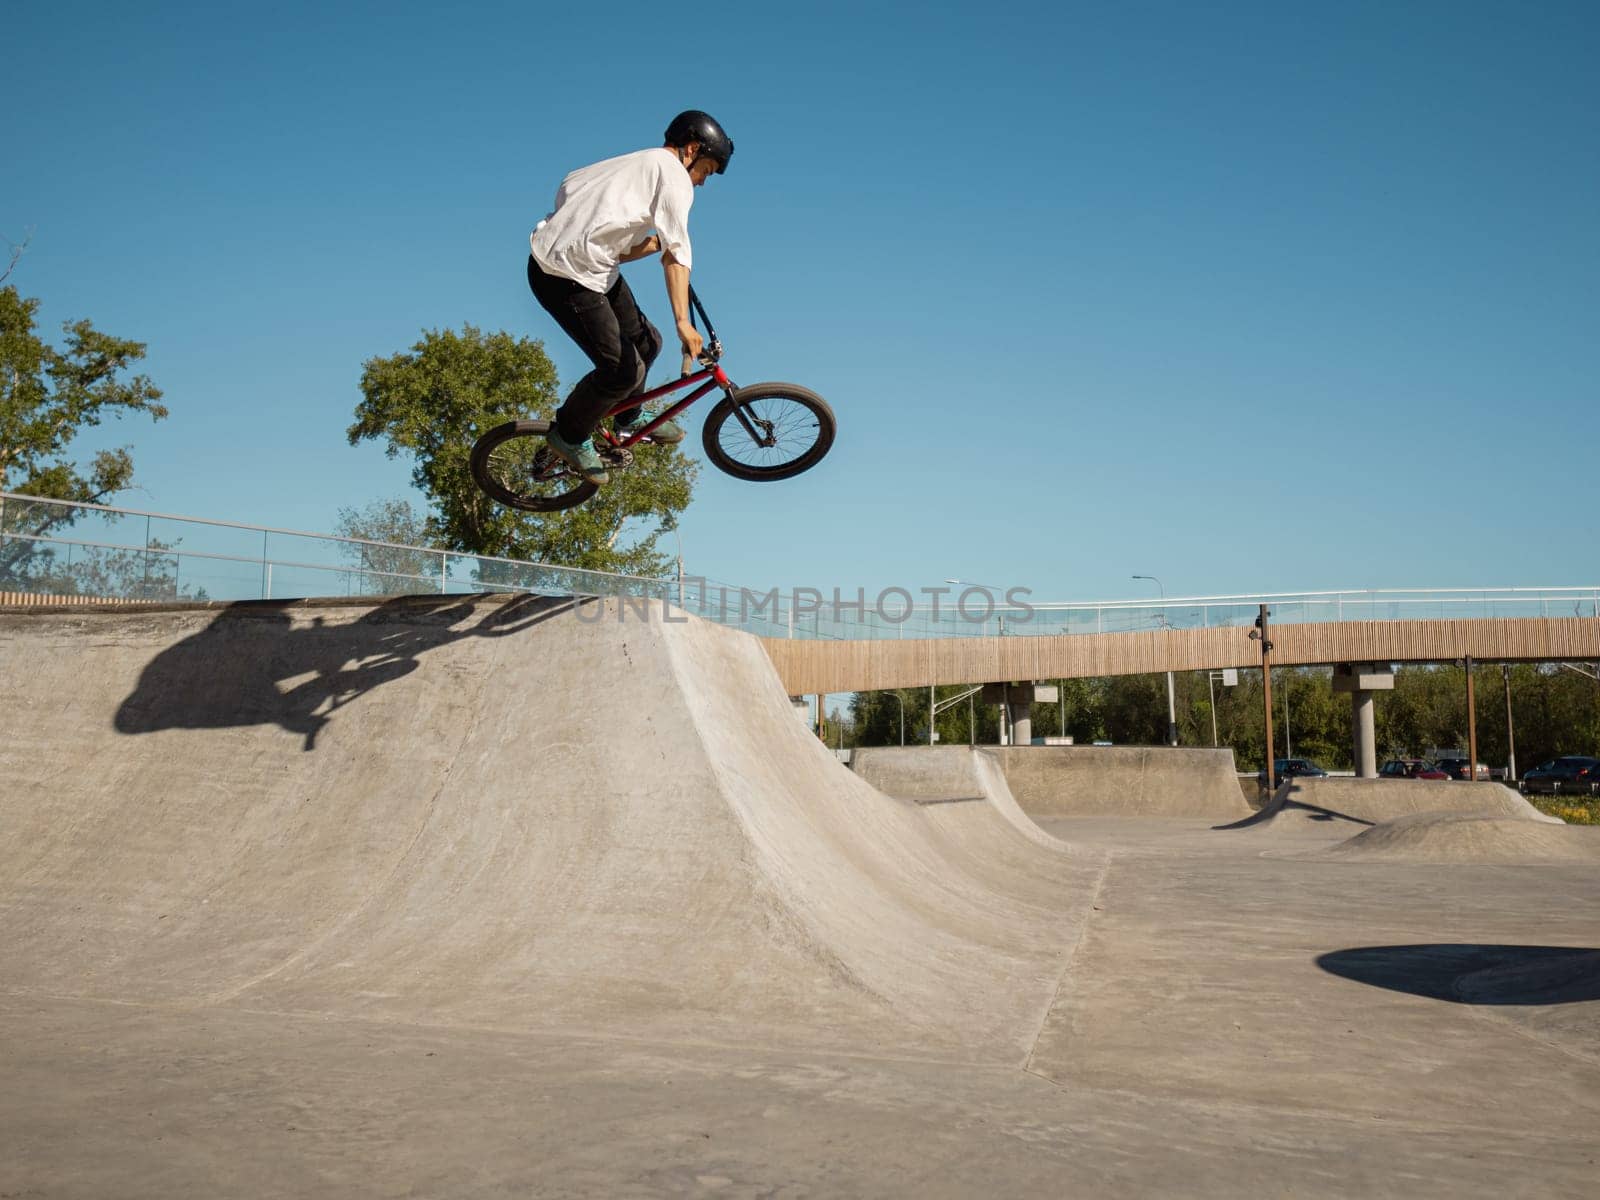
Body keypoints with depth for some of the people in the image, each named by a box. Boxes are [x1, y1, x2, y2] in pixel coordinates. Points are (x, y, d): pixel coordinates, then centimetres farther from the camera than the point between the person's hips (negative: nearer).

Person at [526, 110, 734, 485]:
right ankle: (569, 435, 14)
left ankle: (629, 418, 38)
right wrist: (682, 321, -24)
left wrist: (656, 243, 8)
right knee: (623, 370, -7)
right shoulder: (671, 170, -8)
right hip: (565, 277, -10)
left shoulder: (635, 165, 22)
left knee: (645, 342, 17)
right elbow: (677, 252, -19)